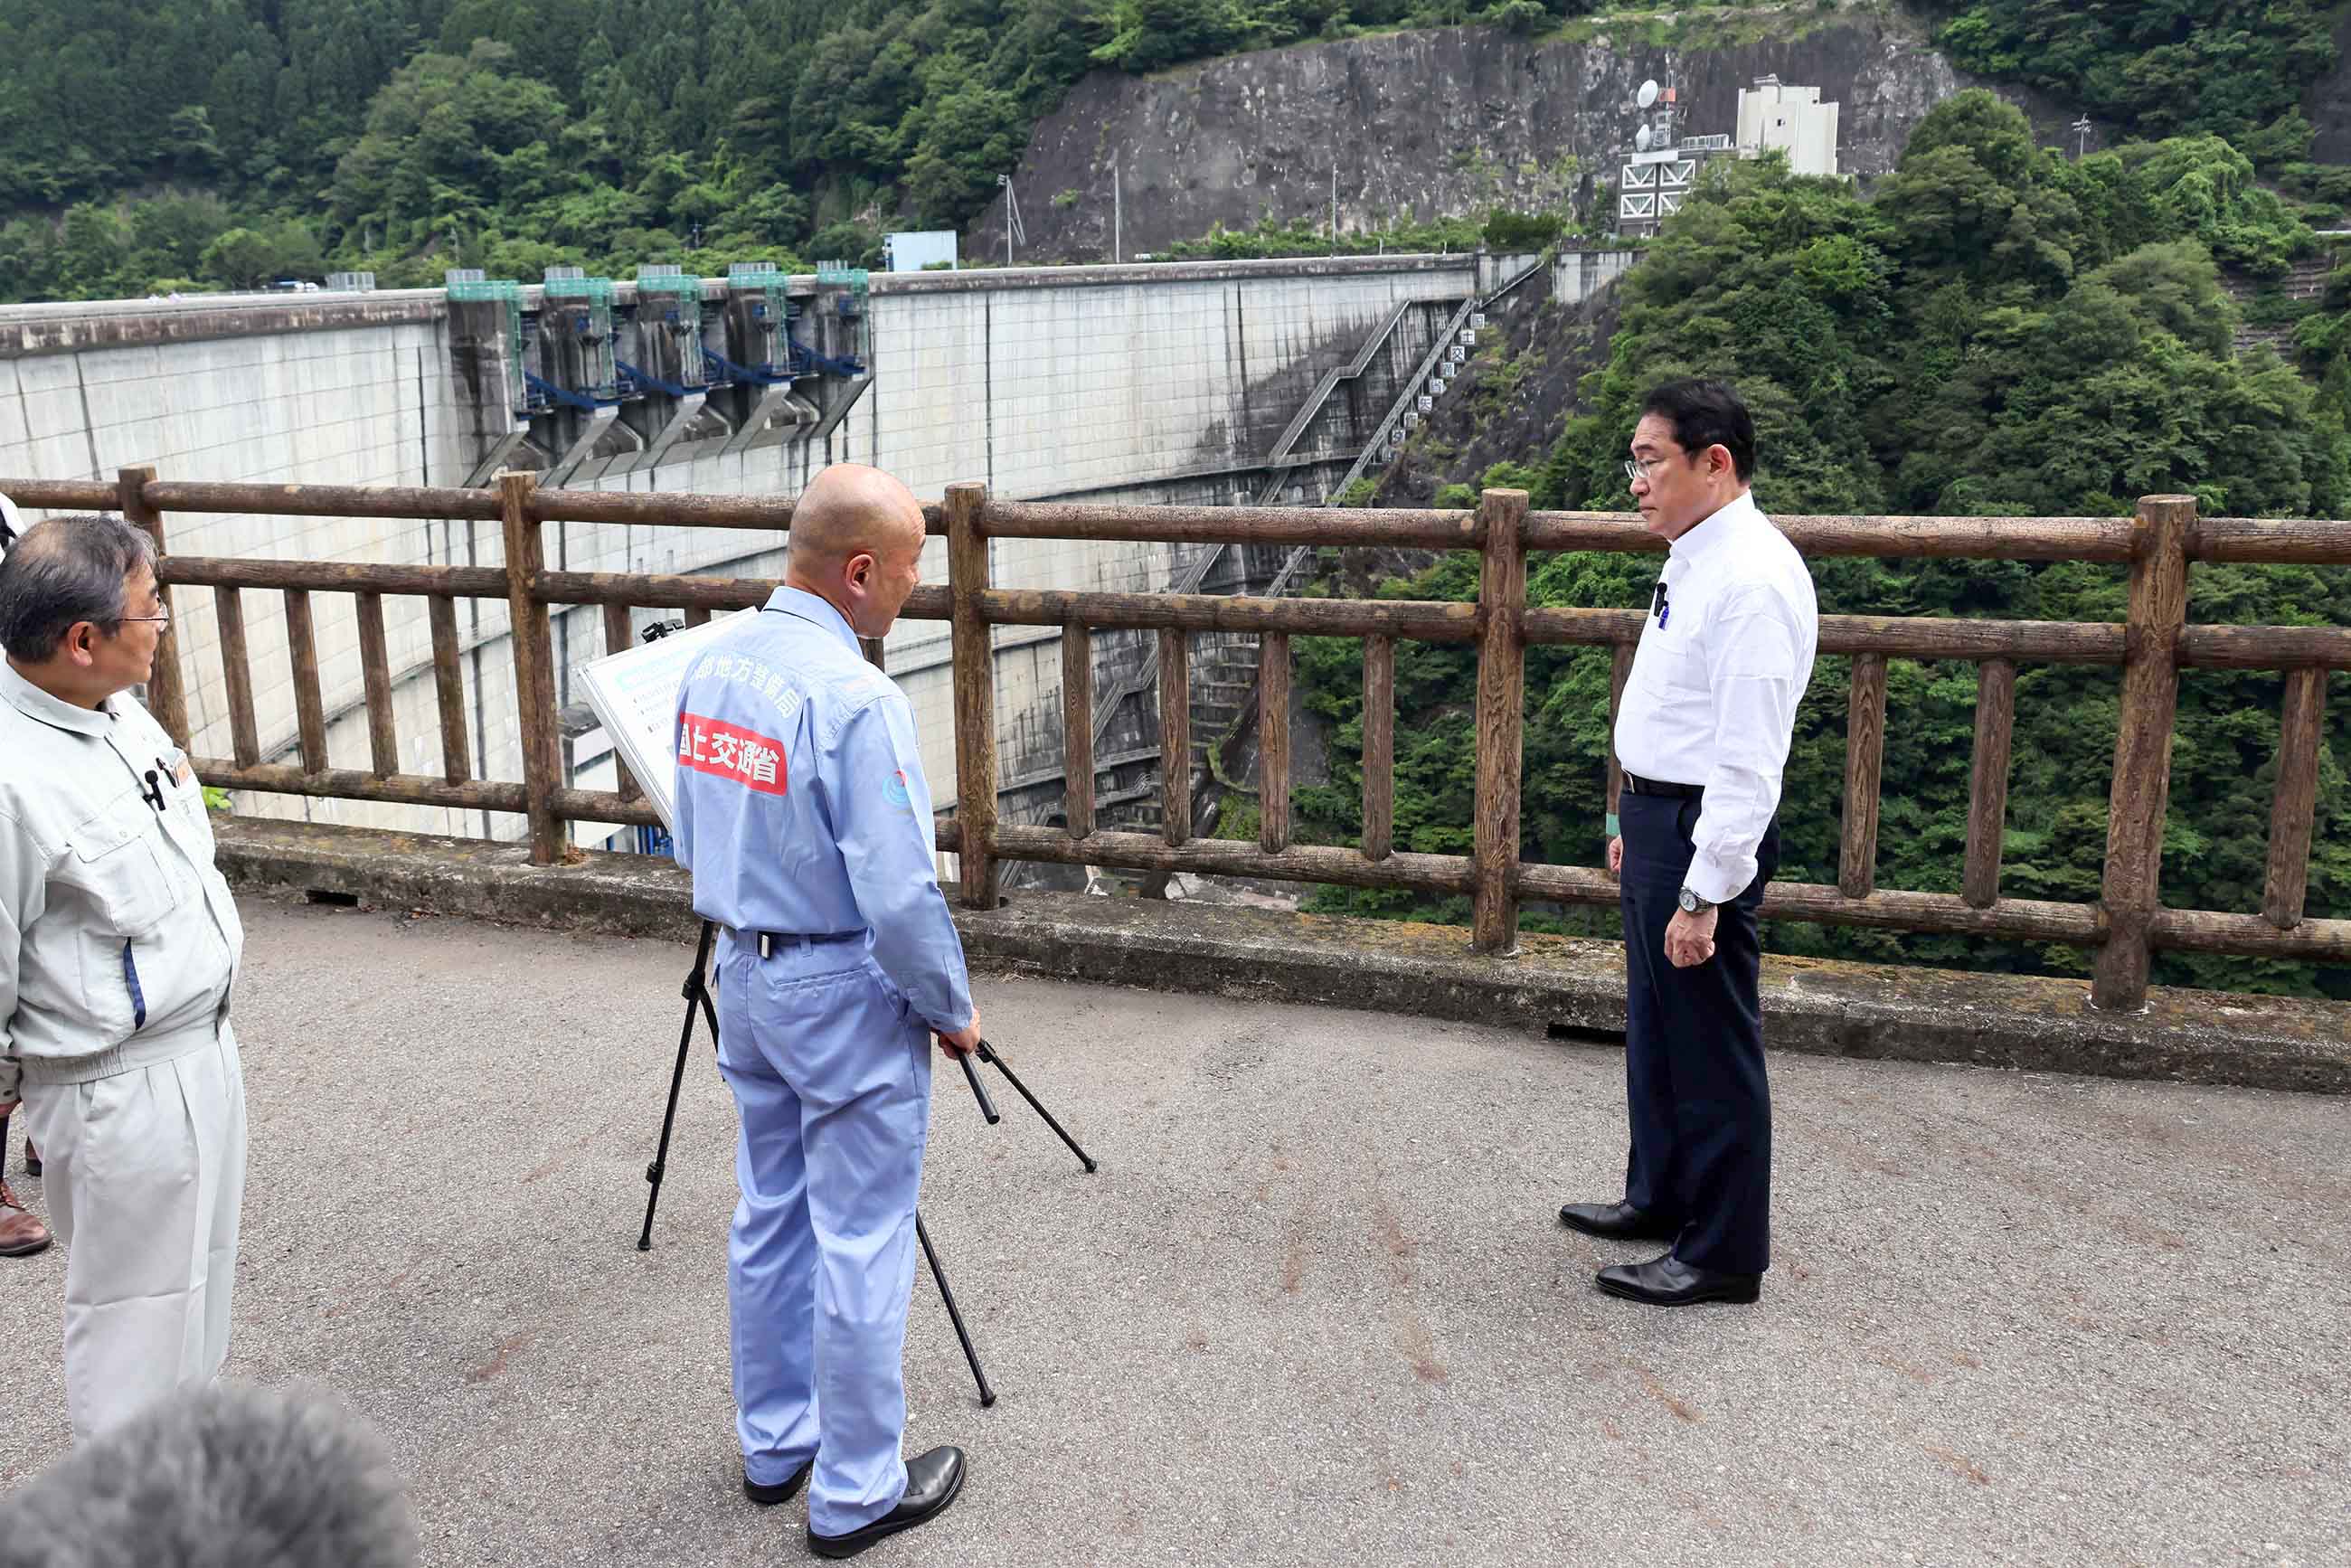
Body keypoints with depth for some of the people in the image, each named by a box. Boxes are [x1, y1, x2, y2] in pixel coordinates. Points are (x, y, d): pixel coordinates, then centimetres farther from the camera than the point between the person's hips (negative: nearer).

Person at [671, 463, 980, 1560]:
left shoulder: (712, 663, 1)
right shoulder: (857, 699, -24)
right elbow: (898, 895, -24)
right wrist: (952, 1011, -9)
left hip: (744, 971, 8)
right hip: (843, 990, -8)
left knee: (770, 1215, 20)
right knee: (861, 1245, 4)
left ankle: (775, 1446, 35)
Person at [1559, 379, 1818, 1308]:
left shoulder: (1752, 579, -22)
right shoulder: (1694, 564, 10)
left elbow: (1747, 756, -25)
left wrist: (1704, 894, -25)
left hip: (1708, 834, -10)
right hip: (1659, 815, 10)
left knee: (1711, 1049, 2)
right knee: (1655, 1025, 23)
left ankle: (1724, 1255, 17)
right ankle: (1661, 1197, 41)